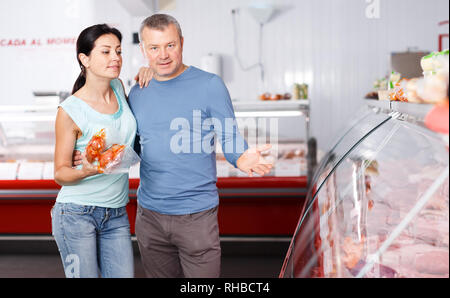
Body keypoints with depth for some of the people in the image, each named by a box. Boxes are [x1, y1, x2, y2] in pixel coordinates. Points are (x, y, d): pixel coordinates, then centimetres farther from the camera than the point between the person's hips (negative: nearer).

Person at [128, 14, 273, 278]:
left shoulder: (210, 86, -6)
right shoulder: (138, 93, 8)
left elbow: (230, 138, -6)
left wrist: (242, 158, -28)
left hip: (197, 216, -4)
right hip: (149, 215, 5)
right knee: (160, 275, 18)